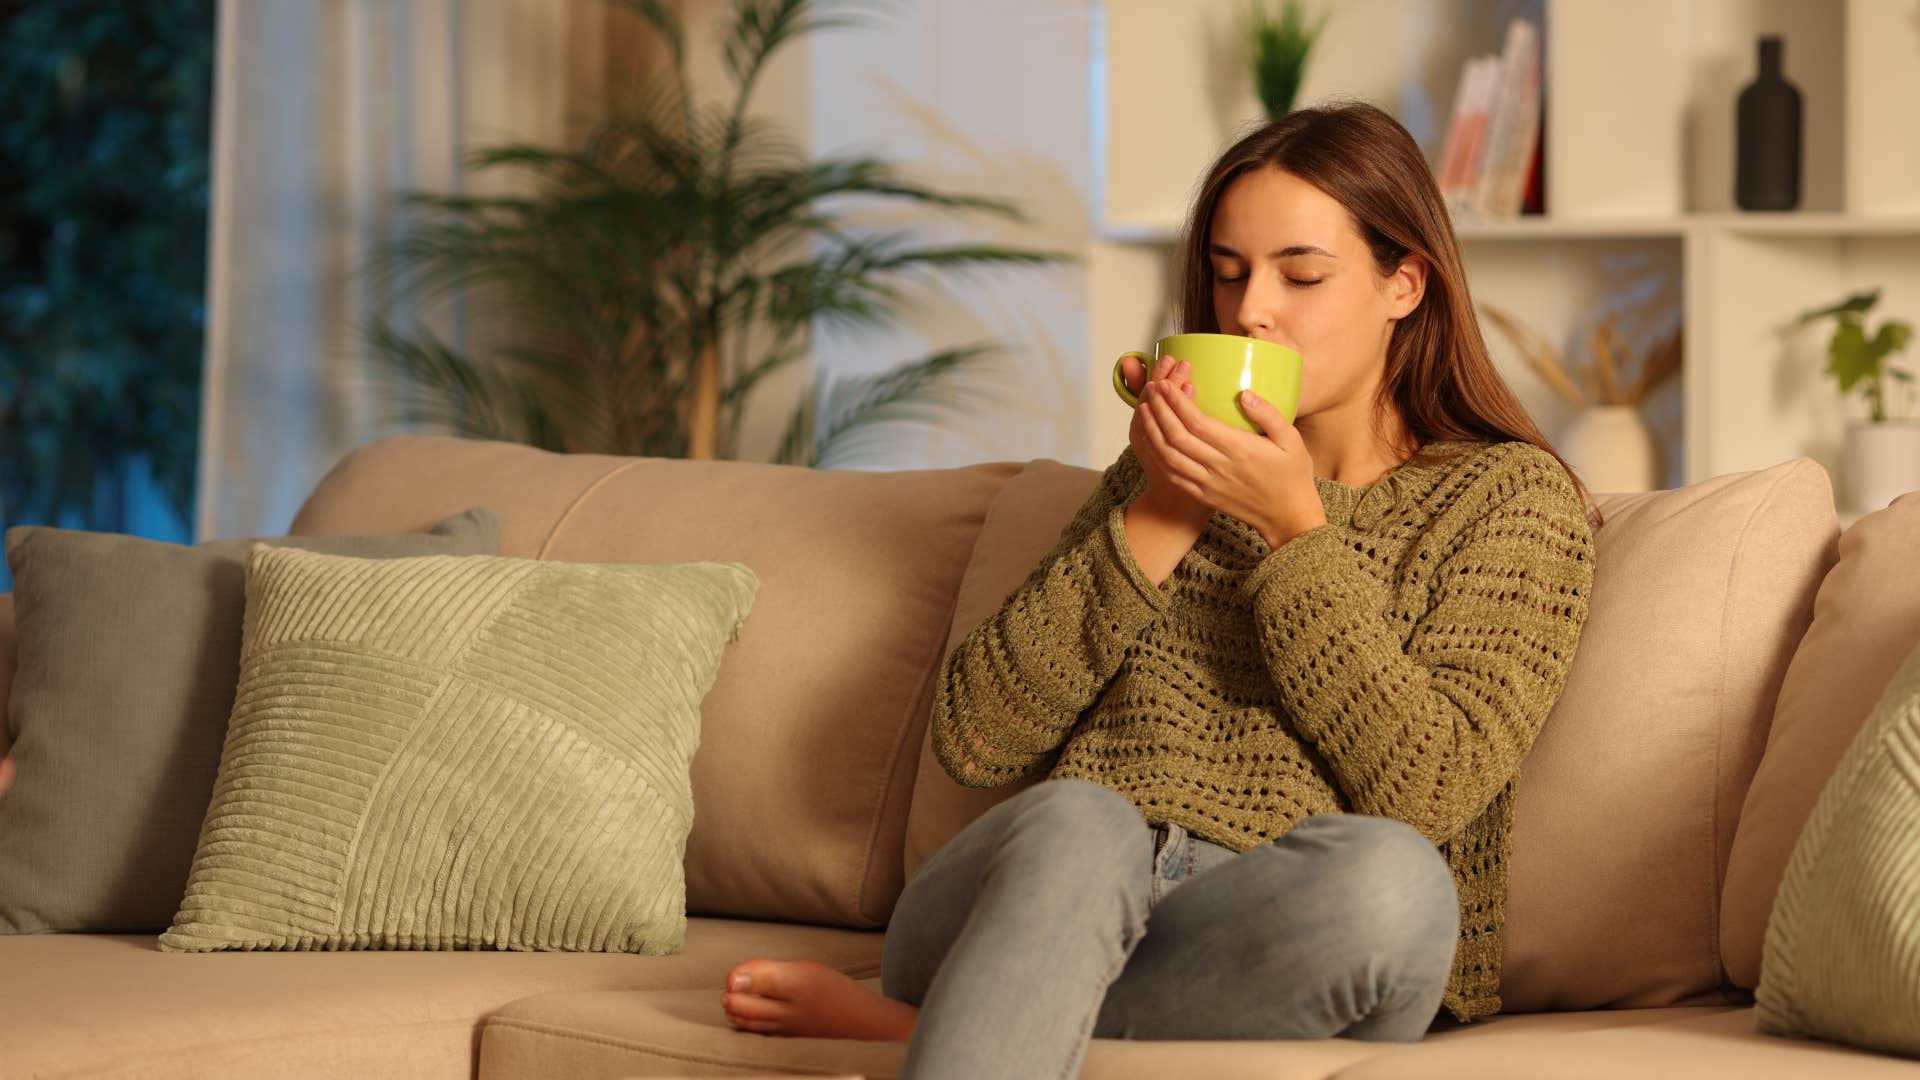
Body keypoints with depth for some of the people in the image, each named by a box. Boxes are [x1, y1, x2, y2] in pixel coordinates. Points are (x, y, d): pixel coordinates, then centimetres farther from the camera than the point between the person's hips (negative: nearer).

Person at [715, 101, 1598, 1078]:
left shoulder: (1511, 496, 11)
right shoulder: (1170, 473, 23)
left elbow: (1423, 790, -7)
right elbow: (975, 740, 9)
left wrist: (1295, 530, -8)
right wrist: (1157, 518, 1)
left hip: (1293, 951, -2)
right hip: (1070, 888, 2)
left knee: (1390, 877, -37)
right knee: (1072, 822, -34)